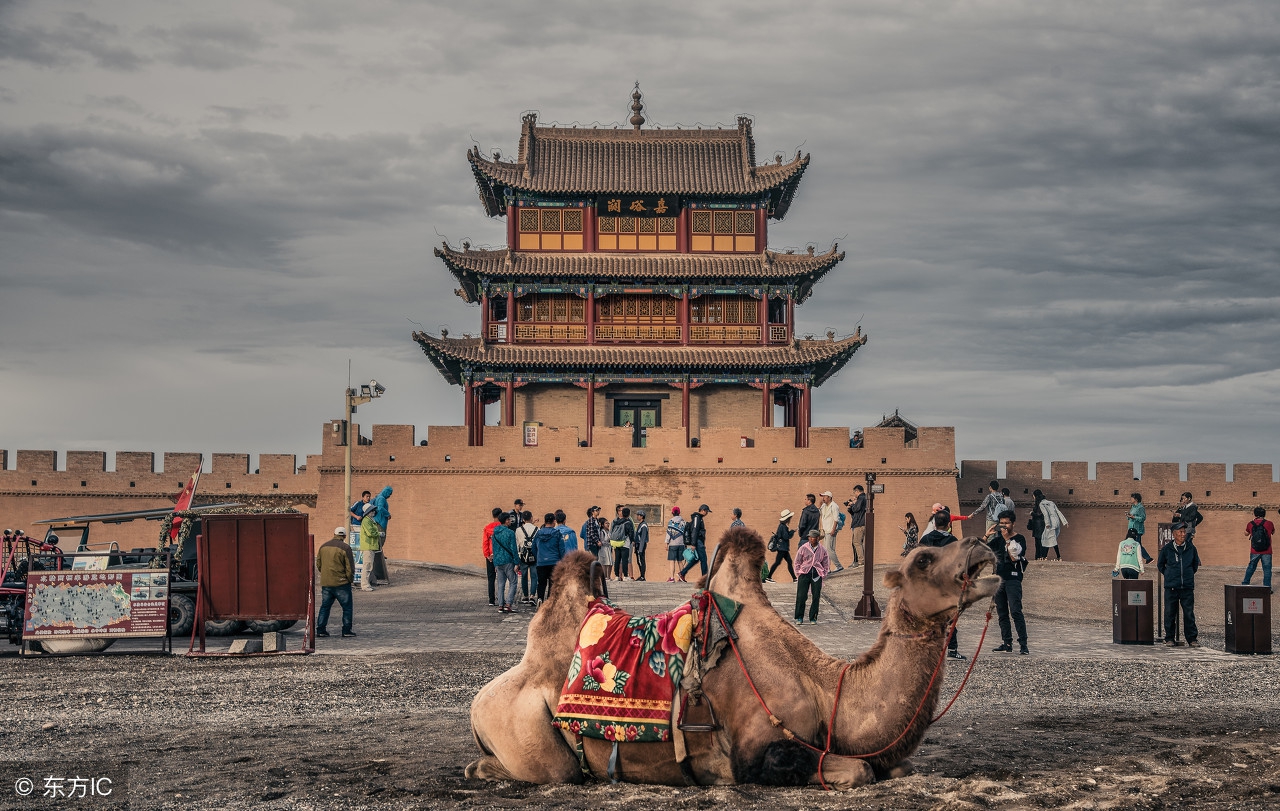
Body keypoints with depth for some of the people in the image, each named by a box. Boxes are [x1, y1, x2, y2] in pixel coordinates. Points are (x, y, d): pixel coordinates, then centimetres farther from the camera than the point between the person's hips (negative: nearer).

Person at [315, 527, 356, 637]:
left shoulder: (323, 546, 8)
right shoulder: (345, 548, -10)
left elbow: (318, 565, 15)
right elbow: (350, 567, -9)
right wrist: (350, 579, 7)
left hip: (325, 583, 5)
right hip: (341, 583, -5)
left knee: (325, 606, 12)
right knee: (347, 607, 4)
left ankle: (320, 629, 9)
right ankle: (347, 630, 2)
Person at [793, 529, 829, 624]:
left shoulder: (822, 550, 5)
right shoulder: (803, 548, 1)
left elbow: (826, 563, 15)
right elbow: (797, 562, 9)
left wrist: (823, 574, 6)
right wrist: (798, 572, 1)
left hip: (817, 575, 1)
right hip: (804, 573, -1)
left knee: (816, 597, 1)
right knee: (801, 596, -6)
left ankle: (813, 618, 12)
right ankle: (799, 618, 4)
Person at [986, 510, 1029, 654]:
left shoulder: (1019, 539, 0)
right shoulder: (997, 538, 14)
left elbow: (1015, 558, -12)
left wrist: (1007, 540, -13)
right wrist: (987, 535, -5)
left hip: (1013, 579, -6)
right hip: (998, 578, 6)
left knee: (1016, 611, -14)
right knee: (1002, 614, 5)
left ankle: (1023, 644, -15)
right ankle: (1007, 643, 9)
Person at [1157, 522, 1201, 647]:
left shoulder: (1191, 548, 6)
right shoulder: (1167, 549, 1)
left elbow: (1196, 564, 22)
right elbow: (1160, 565, 15)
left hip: (1187, 586, 1)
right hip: (1171, 587, -1)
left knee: (1189, 614, 0)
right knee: (1170, 613, 2)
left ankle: (1192, 639, 6)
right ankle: (1170, 638, 12)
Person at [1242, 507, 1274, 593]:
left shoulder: (1251, 524, -2)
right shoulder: (1269, 524, -7)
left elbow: (1246, 534, 16)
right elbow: (1273, 532, 14)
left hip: (1254, 551, 2)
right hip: (1266, 552, -2)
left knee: (1251, 567, 19)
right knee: (1267, 569, 4)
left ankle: (1245, 584, 25)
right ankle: (1267, 588, 2)